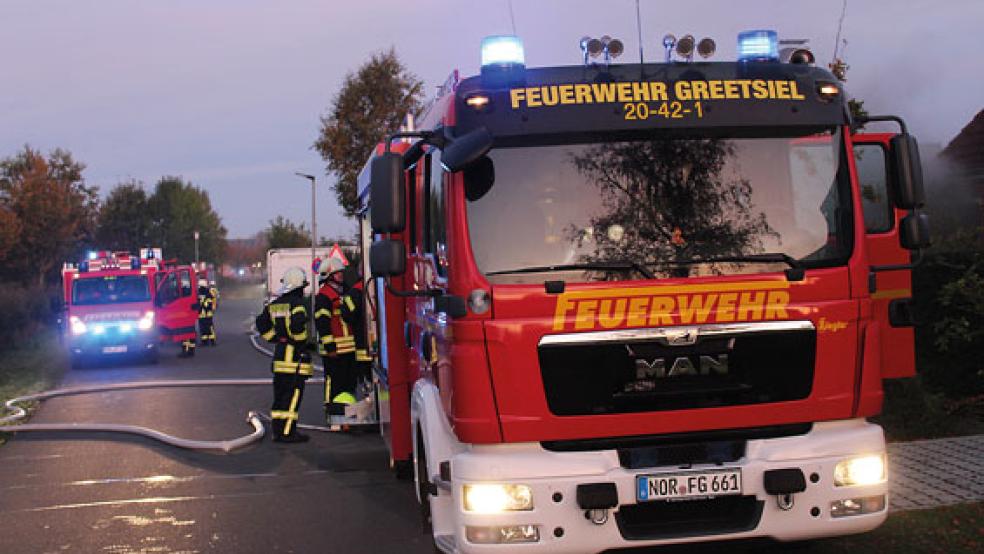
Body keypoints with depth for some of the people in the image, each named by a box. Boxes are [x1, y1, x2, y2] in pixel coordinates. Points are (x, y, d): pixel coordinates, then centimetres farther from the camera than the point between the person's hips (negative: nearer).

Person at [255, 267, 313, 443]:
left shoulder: (275, 304, 12)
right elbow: (297, 325, -28)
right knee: (293, 394, -6)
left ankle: (278, 430, 16)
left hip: (279, 353, 8)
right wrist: (302, 341, -12)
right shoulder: (297, 304, -13)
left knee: (280, 394, 12)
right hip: (295, 355, -8)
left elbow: (262, 323, 14)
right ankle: (288, 432, -8)